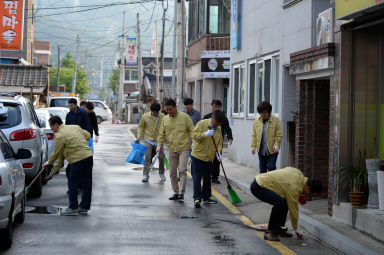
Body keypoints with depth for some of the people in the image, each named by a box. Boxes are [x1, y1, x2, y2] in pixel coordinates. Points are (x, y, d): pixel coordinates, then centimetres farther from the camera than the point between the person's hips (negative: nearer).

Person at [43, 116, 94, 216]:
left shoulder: (60, 136, -7)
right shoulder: (75, 127, 16)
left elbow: (56, 153, 1)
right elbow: (88, 135, 23)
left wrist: (49, 163, 18)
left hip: (79, 159, -8)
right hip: (89, 156, 8)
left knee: (72, 183, 1)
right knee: (86, 183, 11)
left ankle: (73, 208, 3)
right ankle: (84, 207, 18)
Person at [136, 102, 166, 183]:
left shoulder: (162, 117, -5)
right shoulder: (145, 116, -6)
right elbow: (141, 127, 4)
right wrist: (138, 137, -6)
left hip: (159, 140, 1)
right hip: (149, 140, -1)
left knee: (161, 157, 2)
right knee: (147, 158, -7)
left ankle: (161, 174, 21)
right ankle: (145, 175, -1)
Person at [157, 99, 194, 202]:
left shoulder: (184, 117, -3)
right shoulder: (165, 119, 9)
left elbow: (192, 130, -2)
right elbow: (162, 133, 15)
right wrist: (160, 144, 4)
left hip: (183, 148, -5)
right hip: (172, 149, 5)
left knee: (182, 170, -14)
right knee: (172, 172, 8)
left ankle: (181, 193, -11)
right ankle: (175, 192, 20)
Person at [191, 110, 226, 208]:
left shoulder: (218, 129, 5)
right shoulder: (202, 124, -12)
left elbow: (219, 143, 9)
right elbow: (194, 135, -16)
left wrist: (218, 153, -7)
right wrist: (205, 134, -28)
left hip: (209, 157, 6)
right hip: (198, 155, -6)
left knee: (207, 178, 16)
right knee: (197, 177, -6)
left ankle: (206, 196, 28)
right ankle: (197, 198, -6)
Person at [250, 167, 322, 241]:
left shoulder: (299, 173, 3)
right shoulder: (294, 187, -22)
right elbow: (293, 209, -14)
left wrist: (298, 196, 12)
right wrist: (295, 229, -2)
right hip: (257, 187, -10)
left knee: (285, 202, 8)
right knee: (280, 202, -28)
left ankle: (278, 229, 13)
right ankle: (270, 232, -20)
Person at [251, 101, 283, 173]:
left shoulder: (276, 120, -4)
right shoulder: (256, 121, 8)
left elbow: (279, 135, -6)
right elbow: (254, 135, 12)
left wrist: (276, 145, -16)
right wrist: (253, 146, 3)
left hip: (272, 150, -4)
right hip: (261, 150, 4)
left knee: (271, 167, -11)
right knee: (262, 169, 10)